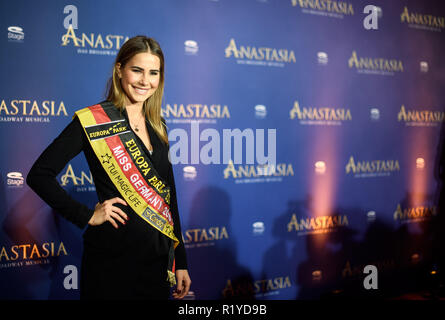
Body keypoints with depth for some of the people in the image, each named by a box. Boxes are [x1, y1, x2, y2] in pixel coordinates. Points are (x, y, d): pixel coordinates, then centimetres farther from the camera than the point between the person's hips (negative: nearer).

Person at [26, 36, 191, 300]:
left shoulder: (157, 125, 9)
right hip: (112, 258, -5)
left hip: (158, 258, 6)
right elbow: (40, 175, -10)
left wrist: (180, 261, 11)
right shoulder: (92, 120, -9)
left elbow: (168, 196, 12)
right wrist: (87, 216, -14)